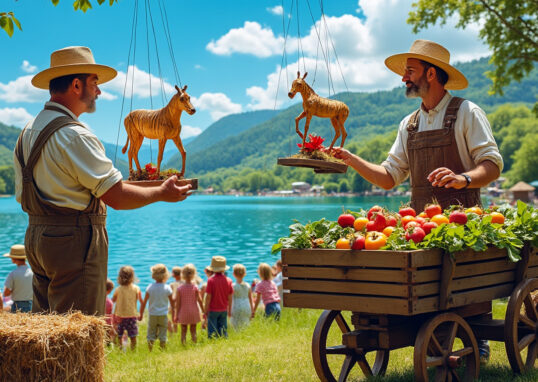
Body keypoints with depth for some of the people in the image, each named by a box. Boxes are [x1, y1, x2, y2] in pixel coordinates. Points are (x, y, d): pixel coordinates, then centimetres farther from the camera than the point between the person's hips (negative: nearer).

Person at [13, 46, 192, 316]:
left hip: (36, 235, 9)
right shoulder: (73, 135, -16)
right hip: (75, 241, -9)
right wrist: (161, 193, -2)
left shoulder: (28, 132, 13)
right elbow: (116, 197, -18)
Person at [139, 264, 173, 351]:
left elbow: (144, 302, -4)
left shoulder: (150, 287, -6)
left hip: (152, 315, 1)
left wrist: (141, 314, 6)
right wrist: (174, 314, 15)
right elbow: (172, 302, 2)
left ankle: (150, 351, 4)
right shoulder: (167, 288, -7)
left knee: (151, 335, 9)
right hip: (163, 314, -1)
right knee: (162, 336, 7)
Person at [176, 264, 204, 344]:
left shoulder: (180, 288, -8)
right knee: (193, 331, 10)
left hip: (183, 313, 0)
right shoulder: (195, 287, -8)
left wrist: (177, 314, 1)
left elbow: (178, 302, -6)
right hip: (193, 312, 0)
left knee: (183, 331, 8)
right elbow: (199, 300, -6)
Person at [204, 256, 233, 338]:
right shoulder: (228, 281, -1)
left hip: (213, 310, -3)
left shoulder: (211, 280, -12)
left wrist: (206, 310, -2)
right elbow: (230, 297, 4)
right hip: (224, 310, 4)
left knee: (212, 331, 2)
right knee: (223, 330, 11)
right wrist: (229, 310, 16)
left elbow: (208, 297, -11)